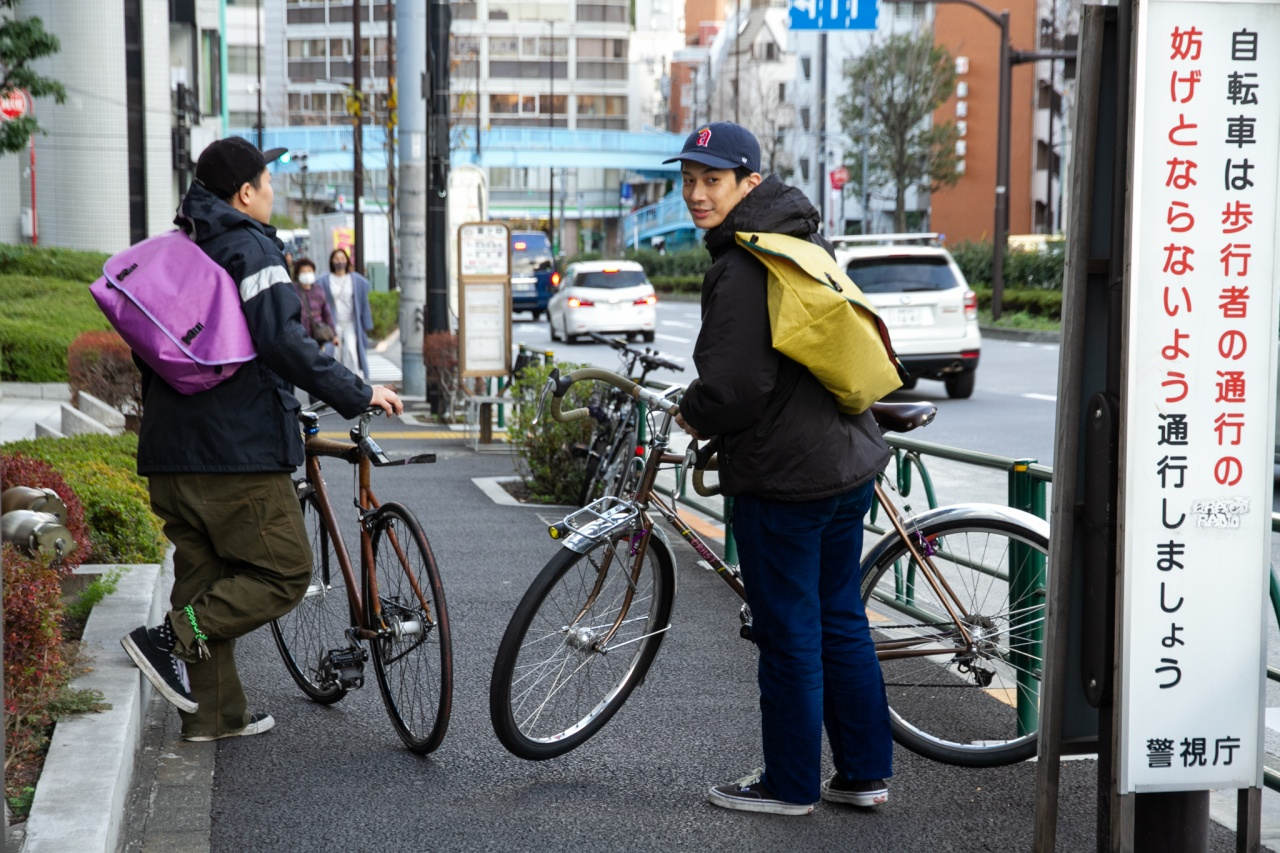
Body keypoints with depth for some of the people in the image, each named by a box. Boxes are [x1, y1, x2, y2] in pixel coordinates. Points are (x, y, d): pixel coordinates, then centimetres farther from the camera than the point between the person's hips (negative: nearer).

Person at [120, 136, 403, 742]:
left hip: (170, 450, 9)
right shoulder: (249, 247, -9)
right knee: (284, 573, 0)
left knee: (203, 575, 14)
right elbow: (281, 341, -21)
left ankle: (214, 712, 17)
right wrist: (356, 393, -15)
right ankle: (171, 641, -12)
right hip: (238, 448, -9)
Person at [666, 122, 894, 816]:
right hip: (848, 461, 9)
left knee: (788, 635, 2)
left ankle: (791, 785, 14)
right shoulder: (807, 240, 12)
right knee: (841, 622, 16)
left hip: (783, 477, -9)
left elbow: (735, 384, -23)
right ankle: (865, 774, 23)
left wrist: (692, 415, -2)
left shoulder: (742, 269, -18)